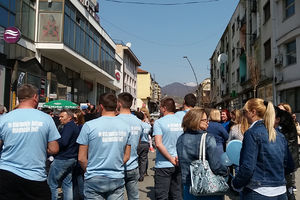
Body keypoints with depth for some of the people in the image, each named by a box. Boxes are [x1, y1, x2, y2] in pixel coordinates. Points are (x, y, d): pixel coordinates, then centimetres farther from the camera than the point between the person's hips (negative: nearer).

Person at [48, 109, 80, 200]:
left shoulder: (68, 126, -12)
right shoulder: (76, 127, 16)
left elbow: (63, 142, -23)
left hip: (62, 159, -9)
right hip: (72, 159, 9)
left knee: (52, 183, 1)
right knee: (67, 184, 13)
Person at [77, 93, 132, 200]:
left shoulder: (89, 126, -11)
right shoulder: (126, 126, 0)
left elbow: (81, 158, -7)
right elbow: (126, 156, 6)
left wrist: (90, 171, 9)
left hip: (95, 180, -2)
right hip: (117, 179, 3)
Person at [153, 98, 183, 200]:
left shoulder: (159, 122, -10)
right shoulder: (182, 122, 5)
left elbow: (159, 144, -19)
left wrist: (171, 159, -13)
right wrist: (179, 156, 1)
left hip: (164, 165, -5)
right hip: (179, 165, 5)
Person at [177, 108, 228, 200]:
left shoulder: (181, 139, -2)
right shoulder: (208, 138, -17)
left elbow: (181, 163, 8)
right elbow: (216, 166, -20)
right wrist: (225, 171, 0)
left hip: (188, 187, 4)